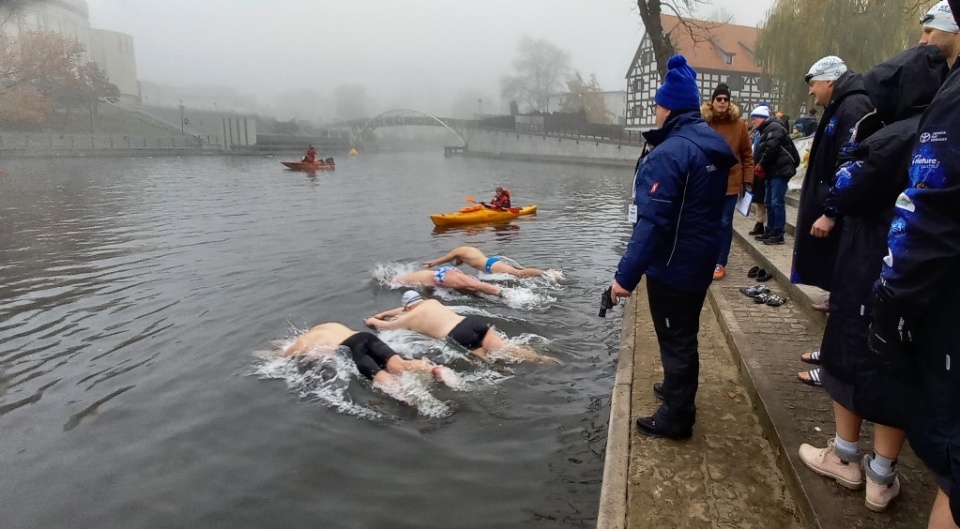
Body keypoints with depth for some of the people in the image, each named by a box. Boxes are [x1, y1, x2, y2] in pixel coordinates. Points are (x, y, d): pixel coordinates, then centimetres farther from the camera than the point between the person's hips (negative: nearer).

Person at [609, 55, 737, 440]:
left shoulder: (670, 153, -23)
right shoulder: (714, 144, 7)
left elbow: (652, 222, -29)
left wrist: (626, 275, -28)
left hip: (673, 264, -9)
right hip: (700, 259, 9)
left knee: (675, 338, 4)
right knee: (684, 333, 24)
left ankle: (675, 418, 18)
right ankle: (677, 389, 44)